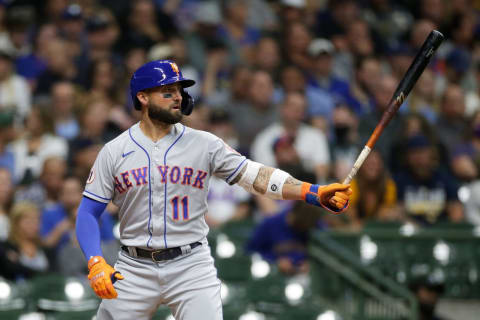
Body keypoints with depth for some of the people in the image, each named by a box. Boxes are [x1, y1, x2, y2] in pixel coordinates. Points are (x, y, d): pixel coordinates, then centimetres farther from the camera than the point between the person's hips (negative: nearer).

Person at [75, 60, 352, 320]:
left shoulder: (204, 144, 2)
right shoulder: (114, 152, 1)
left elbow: (254, 176, -7)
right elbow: (89, 213, 2)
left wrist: (316, 193, -20)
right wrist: (96, 264, -14)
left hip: (192, 264, 0)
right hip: (134, 269, 0)